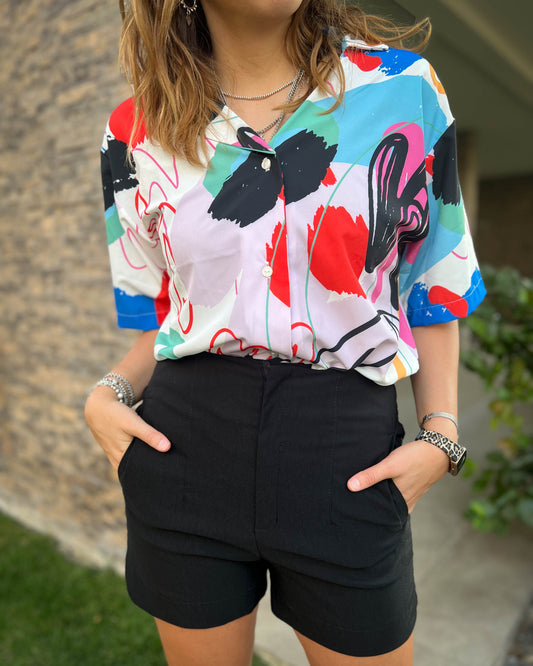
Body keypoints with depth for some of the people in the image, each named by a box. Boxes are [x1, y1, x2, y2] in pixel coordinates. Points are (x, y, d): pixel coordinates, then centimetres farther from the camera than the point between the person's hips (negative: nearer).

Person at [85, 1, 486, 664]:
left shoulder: (404, 87, 1)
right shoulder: (136, 134, 4)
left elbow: (433, 289, 5)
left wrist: (440, 433, -4)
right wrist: (109, 393, -5)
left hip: (348, 460, 0)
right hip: (183, 453, 2)